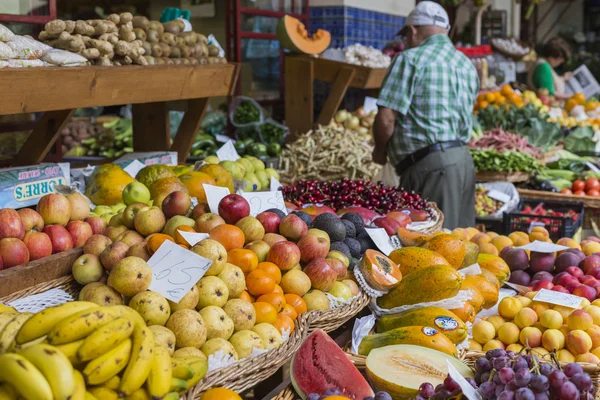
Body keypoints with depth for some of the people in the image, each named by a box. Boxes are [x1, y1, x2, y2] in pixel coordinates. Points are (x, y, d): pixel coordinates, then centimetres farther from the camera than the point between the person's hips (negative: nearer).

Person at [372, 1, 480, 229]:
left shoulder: (411, 59, -7)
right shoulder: (467, 65, 16)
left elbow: (387, 118, -13)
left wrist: (380, 151, 5)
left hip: (430, 165, -8)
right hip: (463, 159, 8)